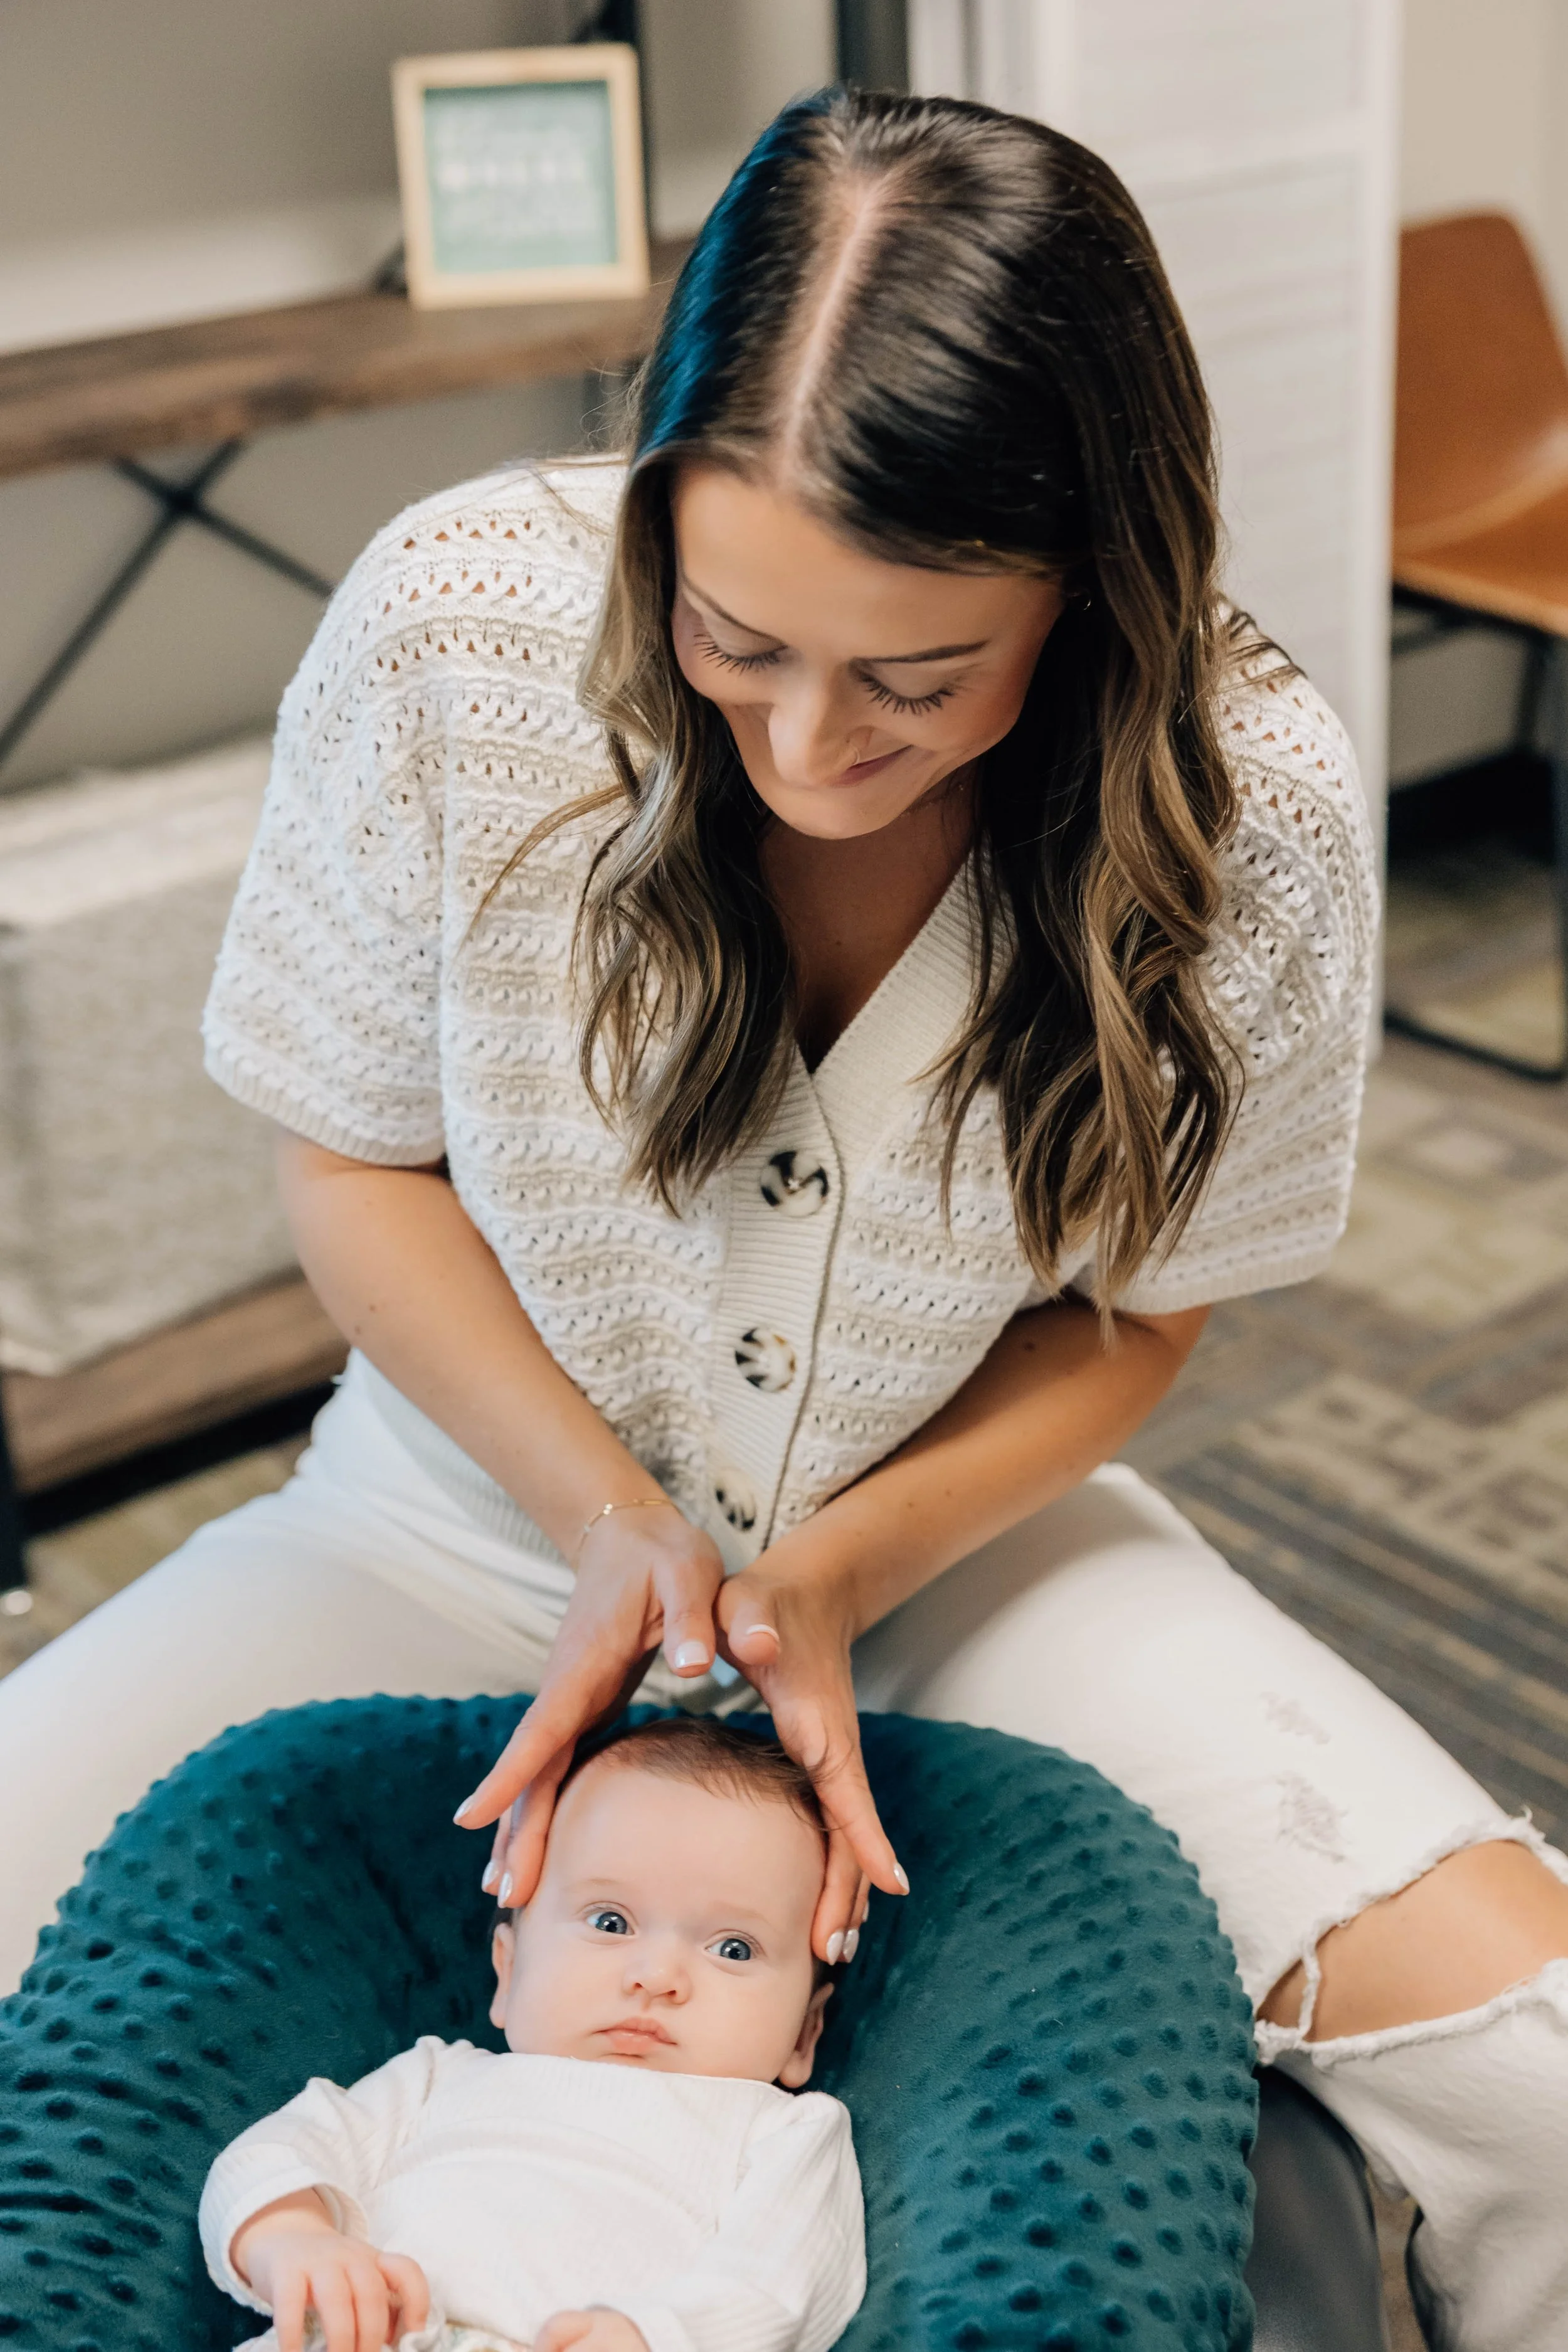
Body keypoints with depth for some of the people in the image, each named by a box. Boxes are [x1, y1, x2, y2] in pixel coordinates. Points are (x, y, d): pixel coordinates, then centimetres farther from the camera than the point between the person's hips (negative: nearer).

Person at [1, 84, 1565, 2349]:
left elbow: (1134, 1306, -5)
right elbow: (357, 1160, -8)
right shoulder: (453, 628, -24)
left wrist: (834, 1571, -21)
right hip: (486, 1512, 1)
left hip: (950, 1533, 0)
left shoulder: (1254, 804, -22)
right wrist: (608, 1528, -21)